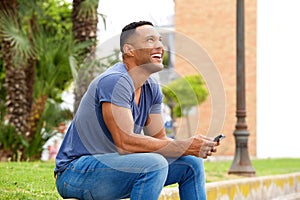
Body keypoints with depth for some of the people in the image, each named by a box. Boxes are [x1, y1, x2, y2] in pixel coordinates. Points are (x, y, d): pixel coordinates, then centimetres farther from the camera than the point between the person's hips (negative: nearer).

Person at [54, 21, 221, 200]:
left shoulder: (152, 89, 6)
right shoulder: (115, 81, -22)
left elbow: (159, 138, 6)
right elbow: (125, 142, -29)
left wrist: (196, 146, -14)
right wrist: (185, 147, -26)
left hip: (115, 166, 9)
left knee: (192, 164, 4)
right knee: (154, 163, -31)